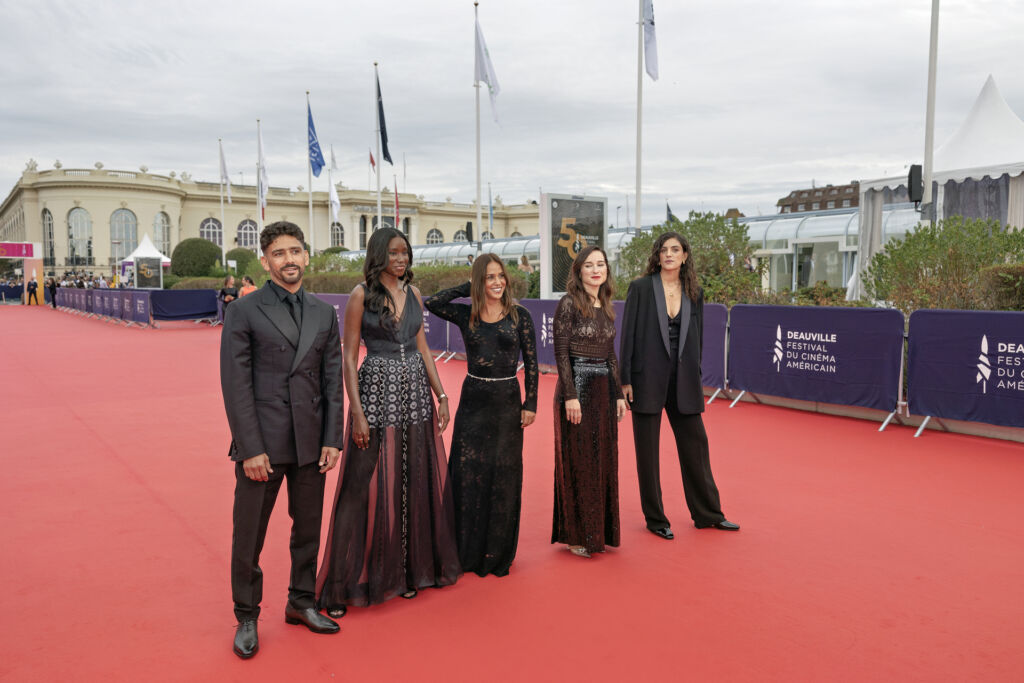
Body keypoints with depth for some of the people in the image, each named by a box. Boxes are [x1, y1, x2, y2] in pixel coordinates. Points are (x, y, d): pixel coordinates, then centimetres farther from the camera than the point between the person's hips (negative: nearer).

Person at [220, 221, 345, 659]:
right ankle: (246, 618, 25)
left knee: (308, 528, 15)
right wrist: (251, 449, -13)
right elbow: (235, 385, -8)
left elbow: (333, 380, 8)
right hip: (262, 442, -4)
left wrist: (333, 438, 2)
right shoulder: (244, 312, -4)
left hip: (310, 443, 4)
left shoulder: (324, 313, 8)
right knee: (248, 535, 6)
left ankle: (301, 603, 34)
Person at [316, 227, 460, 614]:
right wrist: (357, 412, -14)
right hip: (377, 392, -5)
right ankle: (346, 583, 12)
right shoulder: (361, 295, -5)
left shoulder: (413, 293, 10)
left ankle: (408, 569, 25)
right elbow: (349, 357, -7)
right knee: (368, 487, -1)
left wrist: (441, 395, 8)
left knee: (417, 482, 9)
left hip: (415, 393, 5)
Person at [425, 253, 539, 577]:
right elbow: (432, 303, -12)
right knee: (467, 473, 4)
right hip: (473, 401, 1)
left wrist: (530, 404, -3)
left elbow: (531, 362, 1)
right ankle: (468, 551, 20)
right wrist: (467, 288, -4)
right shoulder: (466, 315, 3)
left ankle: (499, 553, 21)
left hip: (507, 402, -1)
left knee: (503, 475, 6)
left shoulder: (519, 315, 0)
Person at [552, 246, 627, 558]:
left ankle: (599, 531, 24)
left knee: (603, 460, 11)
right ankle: (576, 535, 13)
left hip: (603, 389, 7)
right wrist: (570, 395, -18)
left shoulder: (606, 307, 12)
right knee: (578, 461, 0)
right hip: (577, 386, -7)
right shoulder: (569, 304, -9)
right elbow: (561, 352, -13)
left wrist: (618, 394, 13)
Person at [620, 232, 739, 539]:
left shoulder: (694, 292, 7)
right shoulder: (641, 288, -4)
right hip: (648, 378, -4)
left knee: (695, 443, 11)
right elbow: (628, 333, -5)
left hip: (683, 380, 4)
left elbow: (697, 337, 12)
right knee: (647, 449, 6)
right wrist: (625, 379, -9)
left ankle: (707, 513, 27)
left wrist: (696, 378, 9)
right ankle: (655, 518, 20)